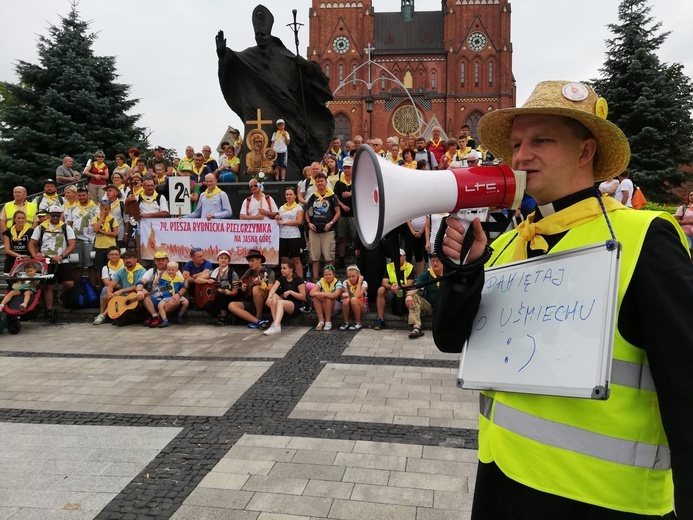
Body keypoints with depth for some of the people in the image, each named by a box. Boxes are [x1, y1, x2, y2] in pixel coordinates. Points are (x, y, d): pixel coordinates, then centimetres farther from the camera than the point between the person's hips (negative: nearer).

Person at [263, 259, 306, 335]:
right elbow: (274, 288, -13)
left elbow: (303, 297, -8)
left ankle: (275, 326, -54)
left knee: (280, 302, -34)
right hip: (284, 303, 5)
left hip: (296, 305, -5)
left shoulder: (298, 280, -5)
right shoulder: (281, 279, 8)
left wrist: (291, 292, -20)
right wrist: (269, 297, -33)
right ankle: (276, 323, -35)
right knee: (274, 296, -26)